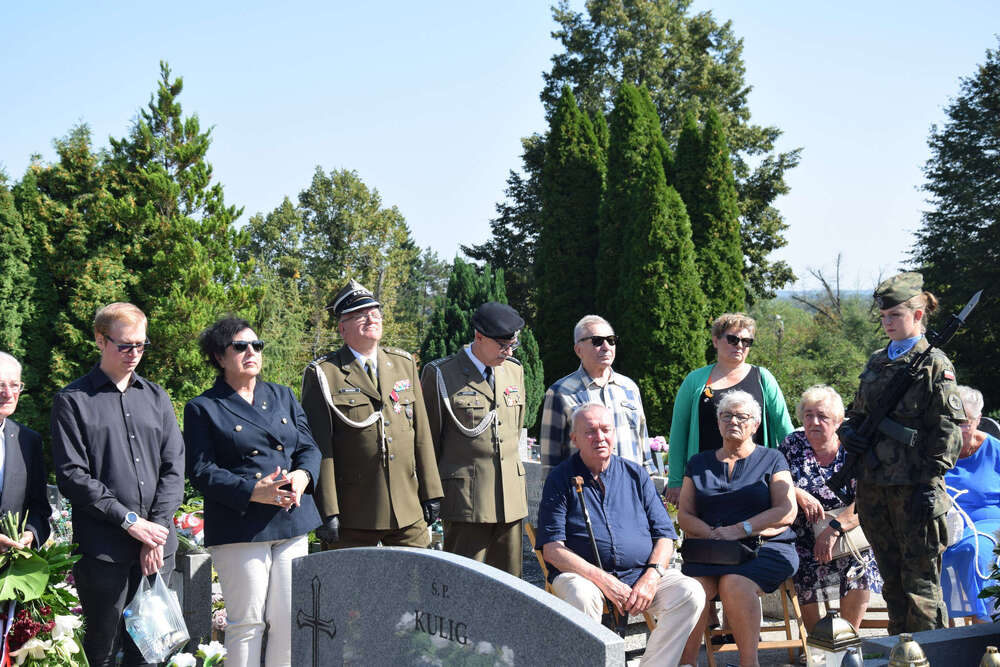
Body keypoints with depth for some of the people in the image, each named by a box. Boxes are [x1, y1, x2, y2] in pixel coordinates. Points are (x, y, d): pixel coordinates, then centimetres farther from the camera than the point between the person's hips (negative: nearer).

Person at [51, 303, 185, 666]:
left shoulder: (156, 397, 14)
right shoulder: (72, 400, 1)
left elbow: (174, 466, 8)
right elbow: (72, 476, -6)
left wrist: (157, 528, -5)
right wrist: (130, 521, -11)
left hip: (157, 545, 4)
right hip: (102, 550, -4)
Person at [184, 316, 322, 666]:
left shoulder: (282, 396, 17)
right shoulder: (203, 408, 1)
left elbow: (309, 446, 14)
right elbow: (202, 470, -6)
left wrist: (302, 474, -9)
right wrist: (253, 491, -19)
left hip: (292, 523, 5)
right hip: (240, 529, -5)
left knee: (290, 621, 5)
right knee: (246, 623, -1)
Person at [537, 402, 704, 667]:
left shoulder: (636, 475, 12)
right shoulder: (561, 478, 2)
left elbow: (664, 535, 10)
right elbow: (551, 548, -7)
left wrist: (652, 577, -11)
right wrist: (603, 580, -18)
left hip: (642, 573, 3)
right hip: (581, 573, -3)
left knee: (691, 594, -20)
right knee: (582, 596, -36)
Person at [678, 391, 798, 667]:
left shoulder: (771, 460, 12)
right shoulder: (698, 463, 21)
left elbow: (786, 511, 0)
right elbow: (684, 514, 14)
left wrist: (741, 529, -11)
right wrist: (711, 533, -8)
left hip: (765, 547, -2)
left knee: (734, 585, -34)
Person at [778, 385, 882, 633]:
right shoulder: (792, 445, 7)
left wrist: (834, 528, -21)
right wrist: (799, 495, -11)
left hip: (846, 536, 0)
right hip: (801, 536, 1)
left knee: (859, 566, -25)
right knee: (805, 570, -24)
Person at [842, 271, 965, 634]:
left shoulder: (933, 363, -5)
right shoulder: (876, 363, 15)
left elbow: (948, 429, -9)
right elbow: (857, 412, 26)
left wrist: (931, 484, -15)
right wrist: (848, 431, 4)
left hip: (913, 487, -6)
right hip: (873, 486, 7)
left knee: (920, 577, -3)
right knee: (891, 578, 14)